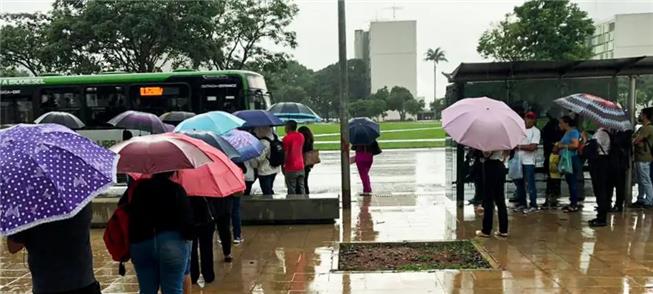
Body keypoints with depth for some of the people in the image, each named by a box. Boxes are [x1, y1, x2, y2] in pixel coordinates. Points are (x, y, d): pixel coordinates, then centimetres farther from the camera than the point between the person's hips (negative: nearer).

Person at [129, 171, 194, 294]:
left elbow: (131, 215, 9)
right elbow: (186, 217, -10)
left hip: (140, 243, 4)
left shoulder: (139, 188, 8)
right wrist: (189, 237, 1)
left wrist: (133, 240, 14)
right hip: (171, 244, -4)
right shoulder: (176, 189, -5)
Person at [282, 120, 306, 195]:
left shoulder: (287, 138, -12)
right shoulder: (301, 136, 8)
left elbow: (285, 153, -13)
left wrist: (283, 165, -3)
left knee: (292, 191, 0)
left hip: (291, 169, -6)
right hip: (301, 167, 6)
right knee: (301, 189, 11)